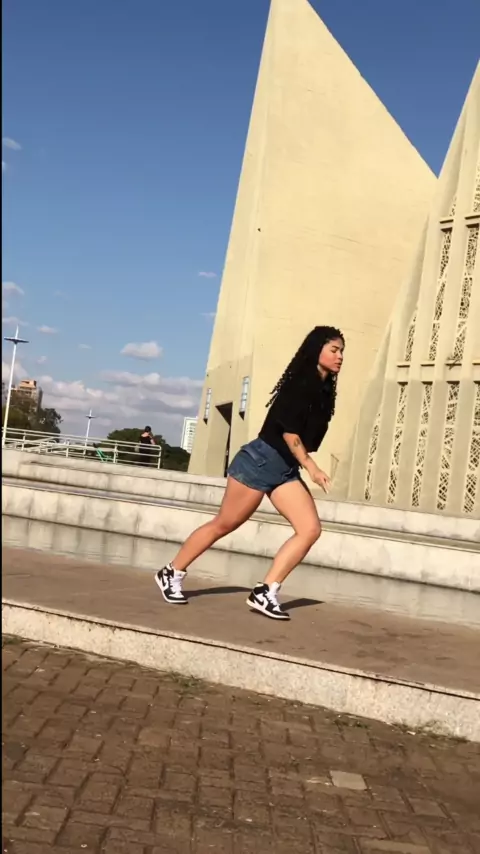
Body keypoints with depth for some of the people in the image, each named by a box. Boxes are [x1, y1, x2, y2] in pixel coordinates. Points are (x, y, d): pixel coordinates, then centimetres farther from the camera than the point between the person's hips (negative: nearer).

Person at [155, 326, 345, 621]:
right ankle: (172, 574, 18)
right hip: (261, 460, -8)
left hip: (286, 469, 8)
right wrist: (311, 467, -22)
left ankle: (265, 593, -7)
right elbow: (288, 431, -20)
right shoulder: (302, 383, -14)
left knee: (311, 529, -8)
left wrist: (304, 468, 20)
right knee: (224, 524, 1)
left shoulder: (324, 391, 10)